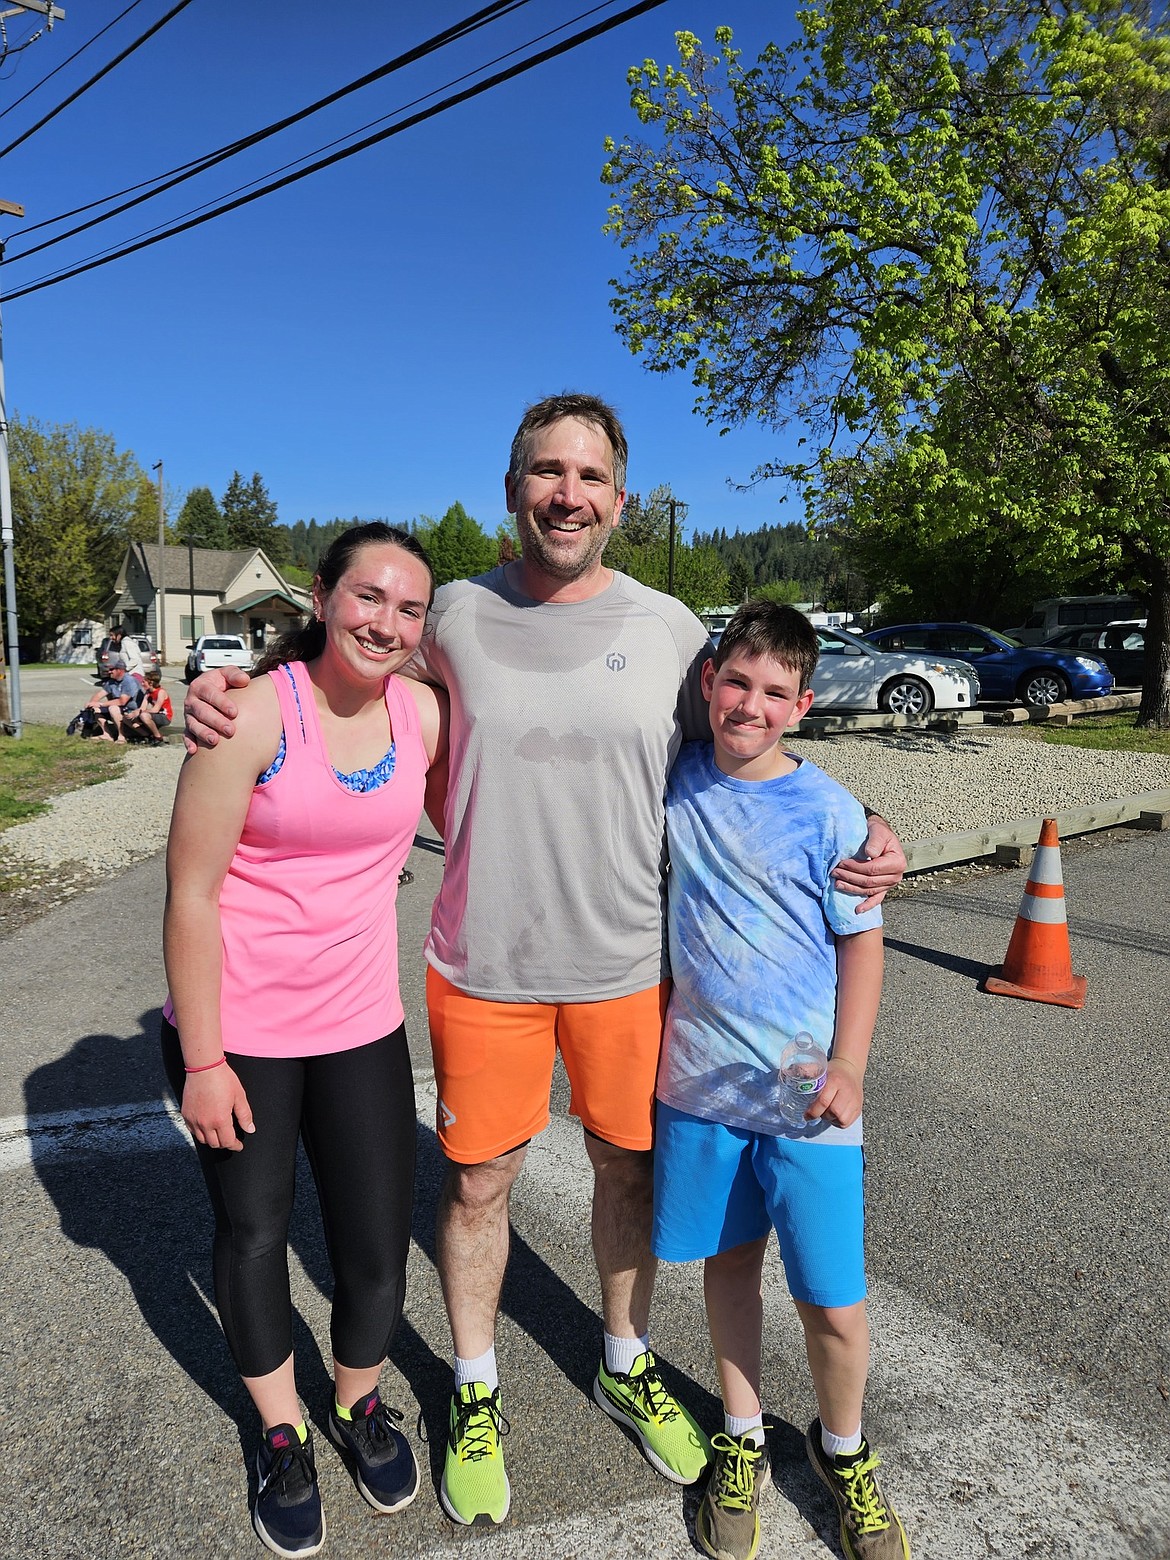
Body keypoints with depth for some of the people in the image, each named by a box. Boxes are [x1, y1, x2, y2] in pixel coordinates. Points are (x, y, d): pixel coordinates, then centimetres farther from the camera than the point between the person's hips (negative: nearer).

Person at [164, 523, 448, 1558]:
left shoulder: (424, 710, -4)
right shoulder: (254, 714, -17)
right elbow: (191, 896, -13)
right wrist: (201, 1062, -11)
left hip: (359, 1022, 3)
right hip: (237, 1029, -2)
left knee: (378, 1250, 8)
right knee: (252, 1233, 16)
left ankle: (360, 1404, 42)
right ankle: (283, 1436, 45)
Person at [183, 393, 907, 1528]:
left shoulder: (668, 627, -2)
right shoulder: (457, 614, -3)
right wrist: (231, 693, -6)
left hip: (628, 964, 1)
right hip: (483, 967, 0)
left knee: (628, 1168, 18)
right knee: (477, 1181, 13)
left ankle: (626, 1367, 46)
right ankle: (475, 1394, 41)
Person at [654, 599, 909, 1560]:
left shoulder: (830, 813, -10)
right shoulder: (674, 778, -3)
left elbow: (862, 942, -4)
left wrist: (848, 1066, -10)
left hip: (805, 1093, -2)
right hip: (700, 1080, 3)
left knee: (832, 1297, 6)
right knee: (728, 1260, 18)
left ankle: (843, 1452, 37)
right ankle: (742, 1442, 42)